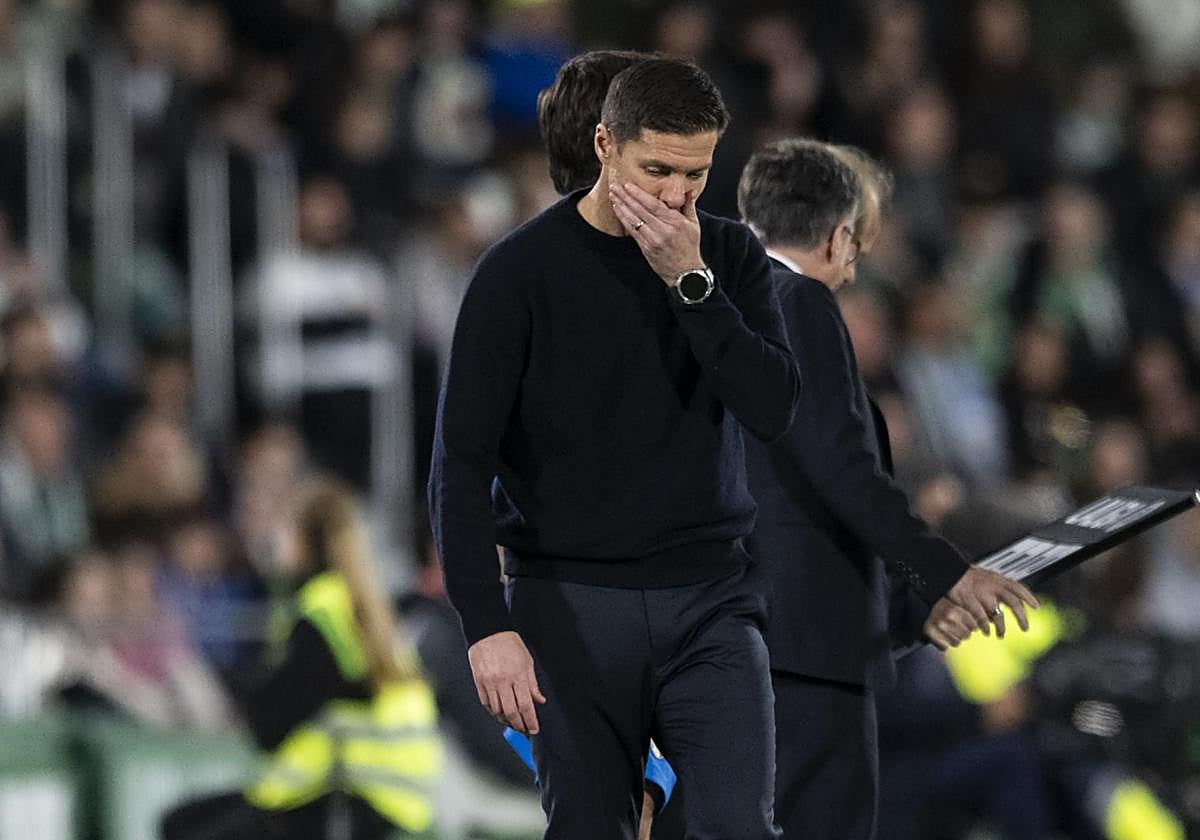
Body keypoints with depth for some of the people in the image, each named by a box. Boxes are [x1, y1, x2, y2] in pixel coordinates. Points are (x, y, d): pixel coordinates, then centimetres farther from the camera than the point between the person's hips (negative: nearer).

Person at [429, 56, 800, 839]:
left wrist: (690, 280, -17)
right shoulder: (523, 271, -7)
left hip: (708, 604, 2)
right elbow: (463, 461, -9)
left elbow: (774, 408, -10)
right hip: (573, 608, -2)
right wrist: (487, 625, -17)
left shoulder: (731, 258, 4)